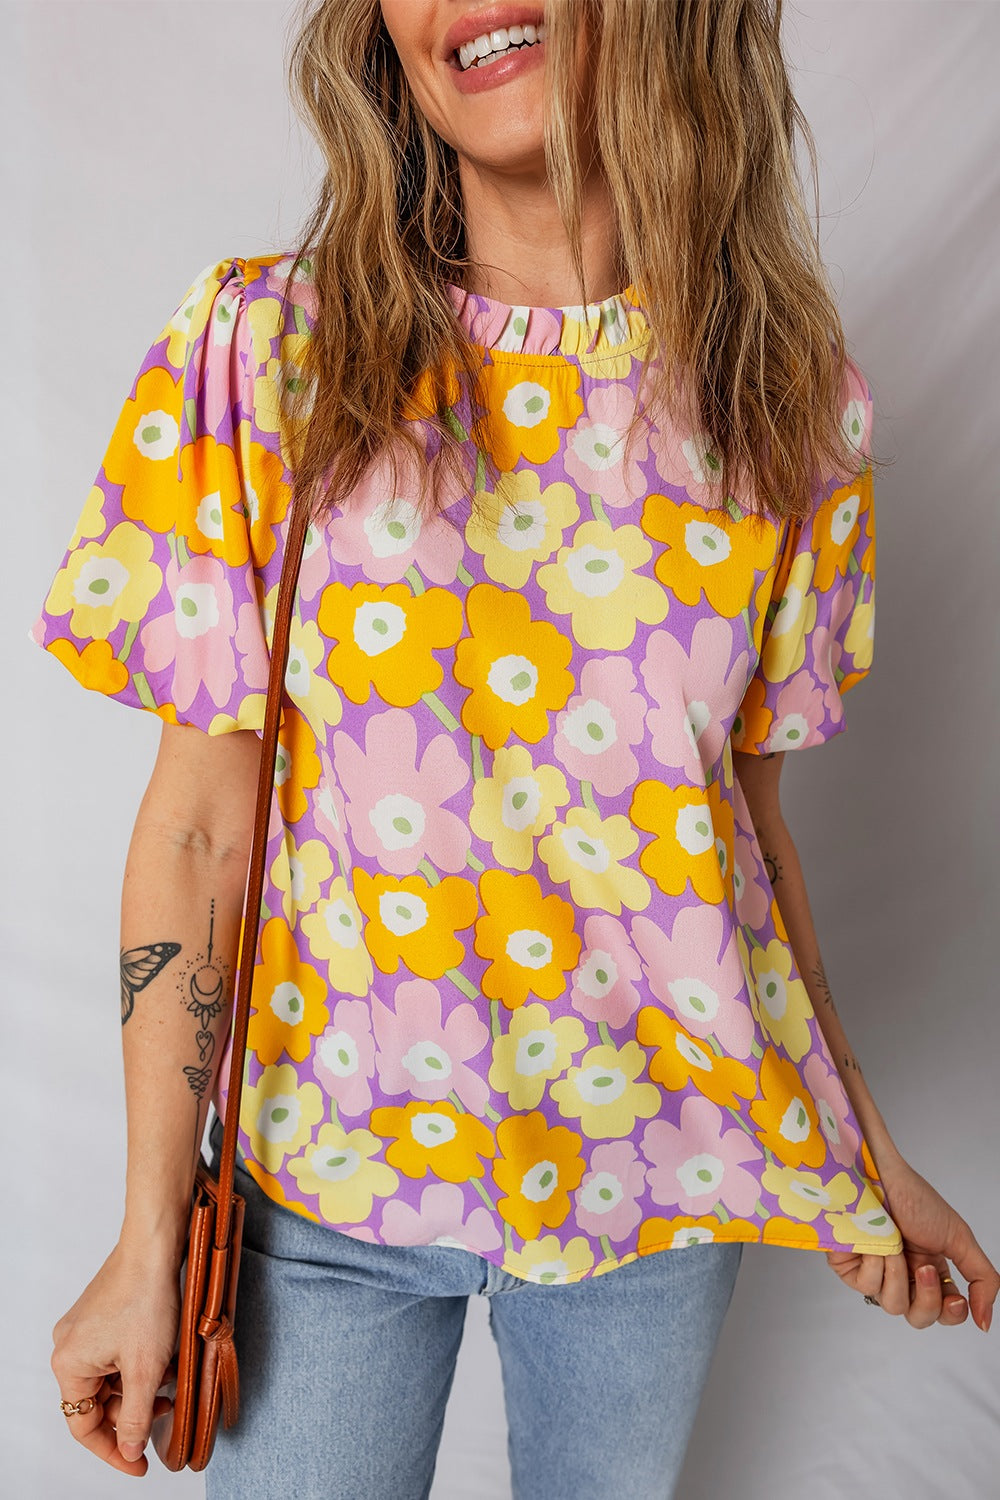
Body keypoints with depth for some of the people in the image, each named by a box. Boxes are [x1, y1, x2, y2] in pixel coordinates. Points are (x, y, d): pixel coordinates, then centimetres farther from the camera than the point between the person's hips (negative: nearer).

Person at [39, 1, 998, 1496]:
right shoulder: (265, 348, -9)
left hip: (668, 1157, 2)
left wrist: (861, 1152, 7)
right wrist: (150, 1242, -9)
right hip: (333, 1155, -1)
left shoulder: (788, 403, -3)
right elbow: (200, 820, -10)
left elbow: (748, 810, 3)